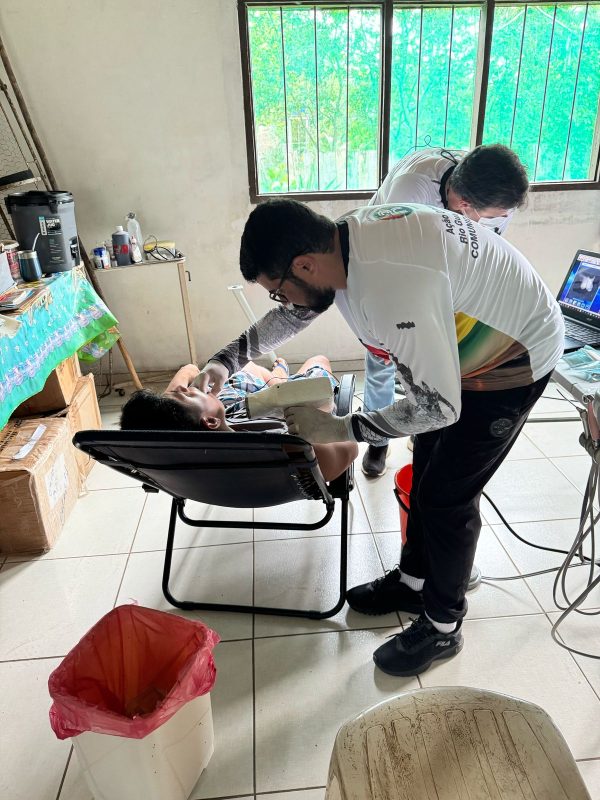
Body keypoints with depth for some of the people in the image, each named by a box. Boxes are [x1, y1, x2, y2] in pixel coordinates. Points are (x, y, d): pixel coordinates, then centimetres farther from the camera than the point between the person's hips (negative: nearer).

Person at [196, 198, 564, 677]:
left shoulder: (394, 291, -40)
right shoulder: (343, 238, -11)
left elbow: (437, 407, -31)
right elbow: (293, 315, 5)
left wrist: (339, 430, -23)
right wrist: (227, 360, 0)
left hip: (516, 360, -9)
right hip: (460, 350, 9)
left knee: (447, 495, -2)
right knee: (426, 473, 16)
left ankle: (443, 628, 21)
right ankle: (414, 582, 37)